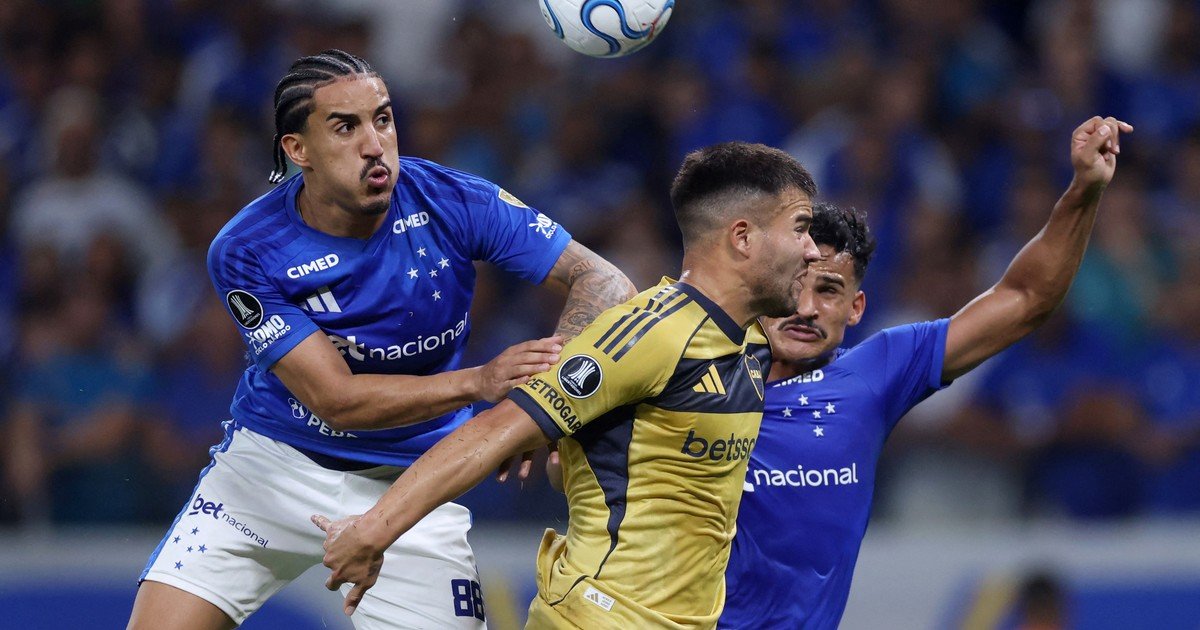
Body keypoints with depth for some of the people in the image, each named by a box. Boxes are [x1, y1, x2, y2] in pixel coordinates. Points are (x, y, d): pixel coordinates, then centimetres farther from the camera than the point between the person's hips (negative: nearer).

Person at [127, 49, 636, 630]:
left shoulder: (452, 203, -16)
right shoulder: (245, 254, -19)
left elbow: (602, 281, -15)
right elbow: (335, 399, -22)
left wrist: (549, 384, -35)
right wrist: (478, 382, -36)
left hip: (410, 481, 1)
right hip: (272, 466, -1)